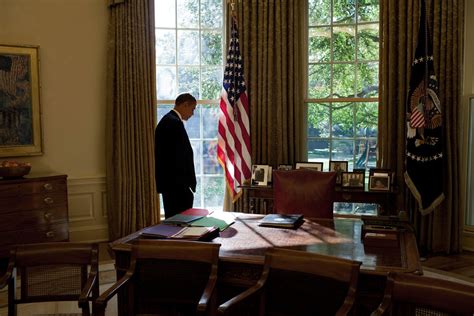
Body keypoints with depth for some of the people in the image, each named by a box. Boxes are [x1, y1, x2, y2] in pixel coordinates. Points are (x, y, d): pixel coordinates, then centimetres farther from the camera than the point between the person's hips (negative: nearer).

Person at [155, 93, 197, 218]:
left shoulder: (166, 120, 16)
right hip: (177, 184, -11)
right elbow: (180, 157, -21)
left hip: (169, 182, 11)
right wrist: (188, 185, -16)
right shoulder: (175, 123, -15)